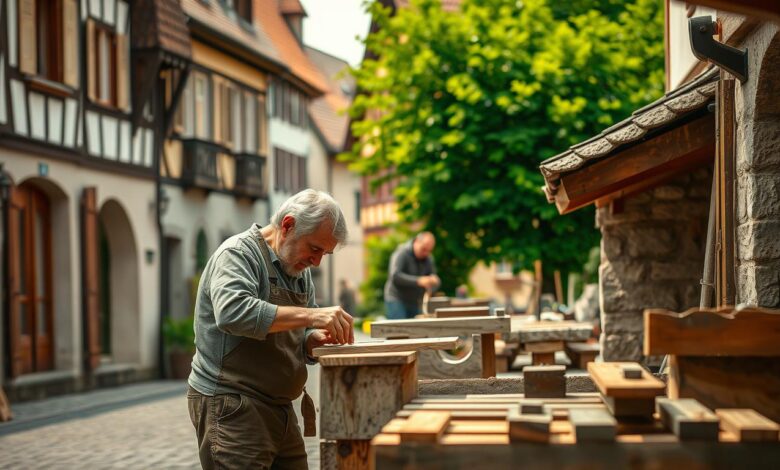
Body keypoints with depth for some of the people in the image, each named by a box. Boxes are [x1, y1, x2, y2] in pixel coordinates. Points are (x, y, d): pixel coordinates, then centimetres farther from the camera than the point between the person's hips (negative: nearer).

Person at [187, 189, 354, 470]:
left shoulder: (300, 271, 16)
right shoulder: (238, 253, -10)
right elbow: (233, 312, -29)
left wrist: (317, 339, -7)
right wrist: (310, 315, -32)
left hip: (279, 408, 8)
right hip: (232, 407, -8)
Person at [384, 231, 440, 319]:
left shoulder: (428, 259, 5)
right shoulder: (402, 253, -14)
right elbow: (395, 276, -27)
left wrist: (433, 281, -22)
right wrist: (418, 281, -37)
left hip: (415, 303, 6)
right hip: (396, 300, -6)